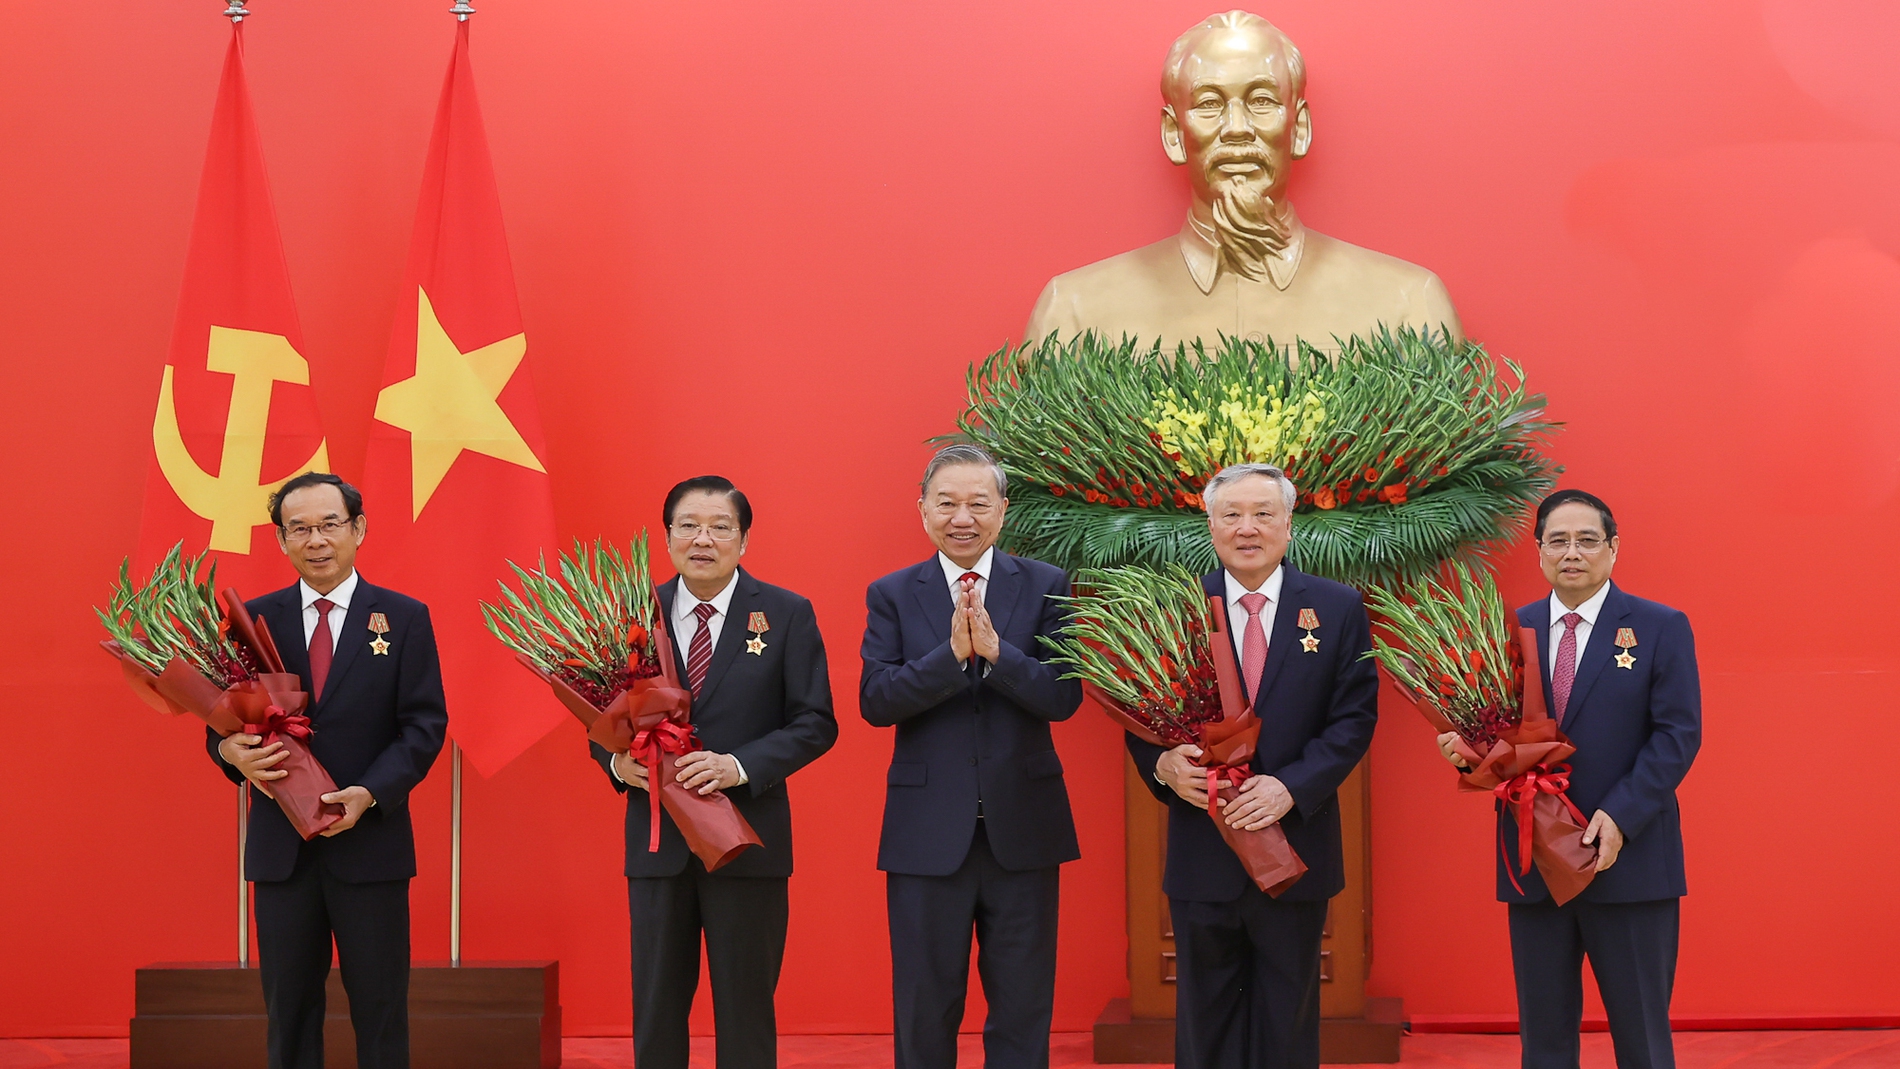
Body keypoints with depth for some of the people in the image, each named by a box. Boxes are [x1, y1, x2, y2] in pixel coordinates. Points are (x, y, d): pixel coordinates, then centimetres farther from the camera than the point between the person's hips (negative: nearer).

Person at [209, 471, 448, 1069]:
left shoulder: (404, 618, 2)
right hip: (281, 847, 2)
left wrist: (369, 793, -18)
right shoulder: (255, 618, 7)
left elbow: (425, 724, -3)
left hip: (370, 843, -2)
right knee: (288, 1013, 8)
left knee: (380, 1015, 4)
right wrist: (231, 751, -16)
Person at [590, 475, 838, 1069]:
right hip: (657, 841, 2)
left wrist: (741, 766, -18)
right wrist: (618, 761, -12)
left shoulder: (788, 615, 0)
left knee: (746, 1010, 6)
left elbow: (816, 723, -4)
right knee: (655, 1009, 8)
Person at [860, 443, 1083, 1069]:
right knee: (924, 1015, 8)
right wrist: (952, 652, -22)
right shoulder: (892, 595, 2)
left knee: (1023, 1016, 8)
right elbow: (875, 701, -9)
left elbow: (1063, 698, -8)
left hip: (1022, 829, 0)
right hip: (928, 834, 0)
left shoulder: (1045, 588, 2)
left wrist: (995, 649, -23)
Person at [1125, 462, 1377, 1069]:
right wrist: (1162, 764, -19)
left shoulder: (1339, 609, 2)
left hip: (1295, 841, 0)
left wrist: (1291, 786, -17)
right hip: (1203, 853, 0)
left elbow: (1354, 718, -3)